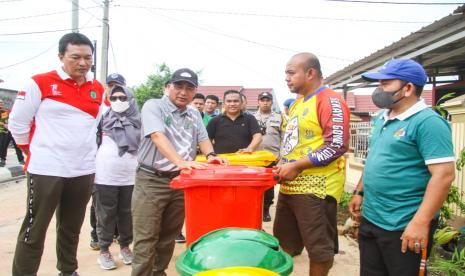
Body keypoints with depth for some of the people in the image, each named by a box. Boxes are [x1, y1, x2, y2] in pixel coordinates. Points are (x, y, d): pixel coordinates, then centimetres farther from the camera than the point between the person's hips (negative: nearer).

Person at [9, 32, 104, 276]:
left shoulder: (98, 90, 8)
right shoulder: (40, 83, -6)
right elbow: (17, 122, 0)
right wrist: (32, 150, 6)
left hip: (84, 171, 5)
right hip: (46, 170, -4)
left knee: (71, 229, 17)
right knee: (34, 232, 2)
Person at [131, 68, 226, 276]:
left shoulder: (194, 114, 14)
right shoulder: (153, 106, -6)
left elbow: (203, 138, 12)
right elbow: (158, 136, -21)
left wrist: (210, 155, -12)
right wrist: (180, 161, -35)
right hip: (152, 180, -5)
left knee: (169, 236, 15)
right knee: (146, 238, -3)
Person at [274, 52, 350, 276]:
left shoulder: (330, 101, -12)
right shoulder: (298, 103, 16)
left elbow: (337, 145, -21)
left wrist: (296, 165, -19)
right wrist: (283, 165, 8)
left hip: (316, 188, -9)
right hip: (289, 186, 9)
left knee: (319, 249, 5)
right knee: (283, 244, 19)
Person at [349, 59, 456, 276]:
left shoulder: (428, 122, -16)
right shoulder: (381, 119, 10)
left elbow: (444, 174, -22)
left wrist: (421, 222, -26)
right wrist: (359, 192, 17)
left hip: (404, 226, -8)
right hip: (370, 218, 8)